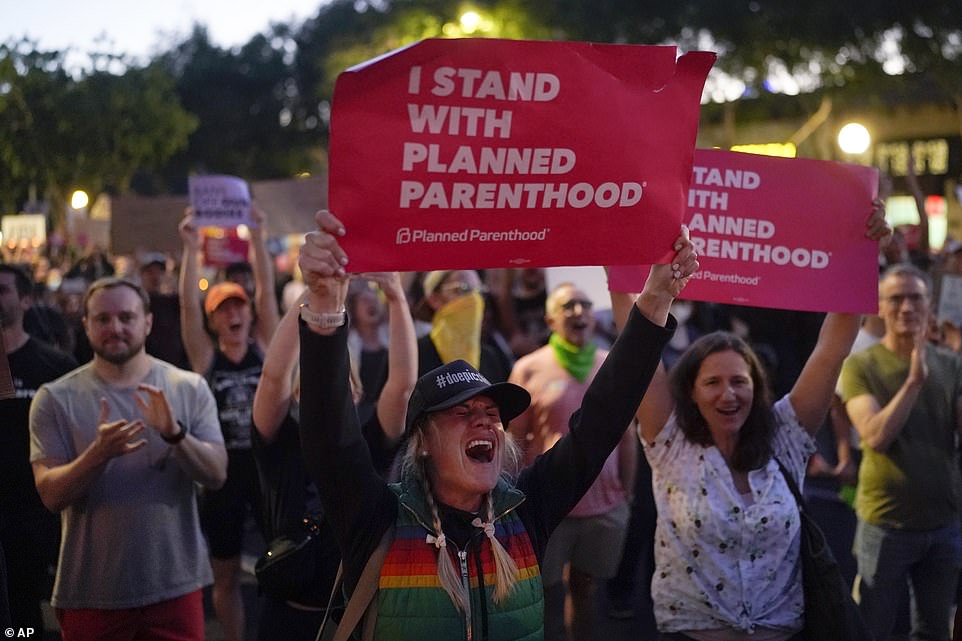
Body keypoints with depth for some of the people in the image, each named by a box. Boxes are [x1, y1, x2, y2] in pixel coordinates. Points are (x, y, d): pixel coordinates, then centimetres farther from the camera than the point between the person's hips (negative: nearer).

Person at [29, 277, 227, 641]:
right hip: (90, 593, -1)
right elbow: (51, 495, -9)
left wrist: (175, 433, -24)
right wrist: (98, 454, -26)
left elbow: (217, 475, -6)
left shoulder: (190, 388, 0)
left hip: (175, 584, 1)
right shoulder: (55, 399, -3)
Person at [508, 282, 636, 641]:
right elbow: (513, 442, -2)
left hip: (605, 506, 2)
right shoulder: (529, 369, -4)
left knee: (587, 590, 12)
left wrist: (626, 495, 8)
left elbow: (626, 436, 9)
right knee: (548, 596, 7)